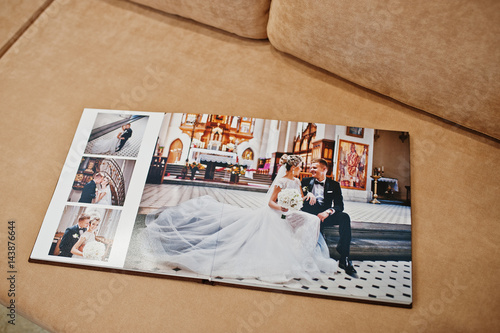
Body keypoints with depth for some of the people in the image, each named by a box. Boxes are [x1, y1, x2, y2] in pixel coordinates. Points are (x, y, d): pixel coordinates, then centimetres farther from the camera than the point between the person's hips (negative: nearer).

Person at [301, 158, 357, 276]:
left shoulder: (334, 185, 13)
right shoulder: (306, 181, 17)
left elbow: (339, 205, 1)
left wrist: (328, 212, -20)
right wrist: (307, 193, -20)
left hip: (324, 216, 1)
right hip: (309, 214, 0)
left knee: (344, 217, -27)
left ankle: (344, 258, -29)